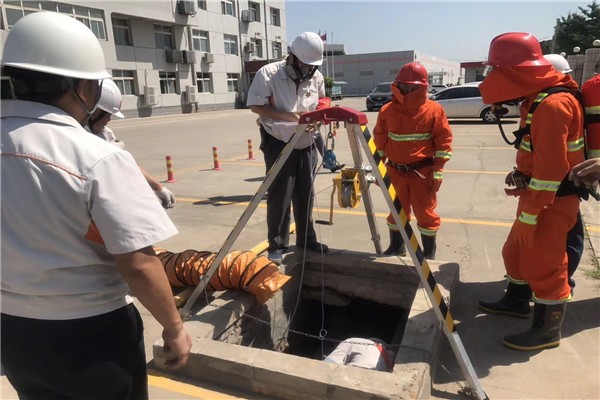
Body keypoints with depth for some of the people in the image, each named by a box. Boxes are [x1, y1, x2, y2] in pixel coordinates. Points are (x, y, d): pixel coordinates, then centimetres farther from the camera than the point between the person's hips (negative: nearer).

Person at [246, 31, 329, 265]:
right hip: (278, 143, -5)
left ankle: (307, 240, 25)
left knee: (305, 194, 11)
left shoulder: (316, 77, 2)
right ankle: (276, 246, 8)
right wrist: (288, 116, -24)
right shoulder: (268, 73, -13)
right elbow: (256, 106, -14)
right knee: (279, 195, -4)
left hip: (305, 144, 5)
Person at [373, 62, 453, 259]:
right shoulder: (387, 111, 0)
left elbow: (443, 140, -6)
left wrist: (437, 172, -10)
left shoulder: (434, 110, -6)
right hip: (395, 171, 3)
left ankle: (429, 254, 20)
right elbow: (380, 141, 7)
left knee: (425, 212, 4)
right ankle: (396, 246, 34)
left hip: (423, 172, -3)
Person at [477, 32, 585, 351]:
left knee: (544, 264, 0)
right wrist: (525, 195, 13)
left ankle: (547, 330, 16)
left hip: (553, 200, -10)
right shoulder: (538, 99, 10)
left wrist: (530, 214, -22)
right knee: (517, 250, 21)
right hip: (537, 194, 10)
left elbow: (551, 168, -26)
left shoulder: (553, 105, -23)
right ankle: (517, 301, 40)